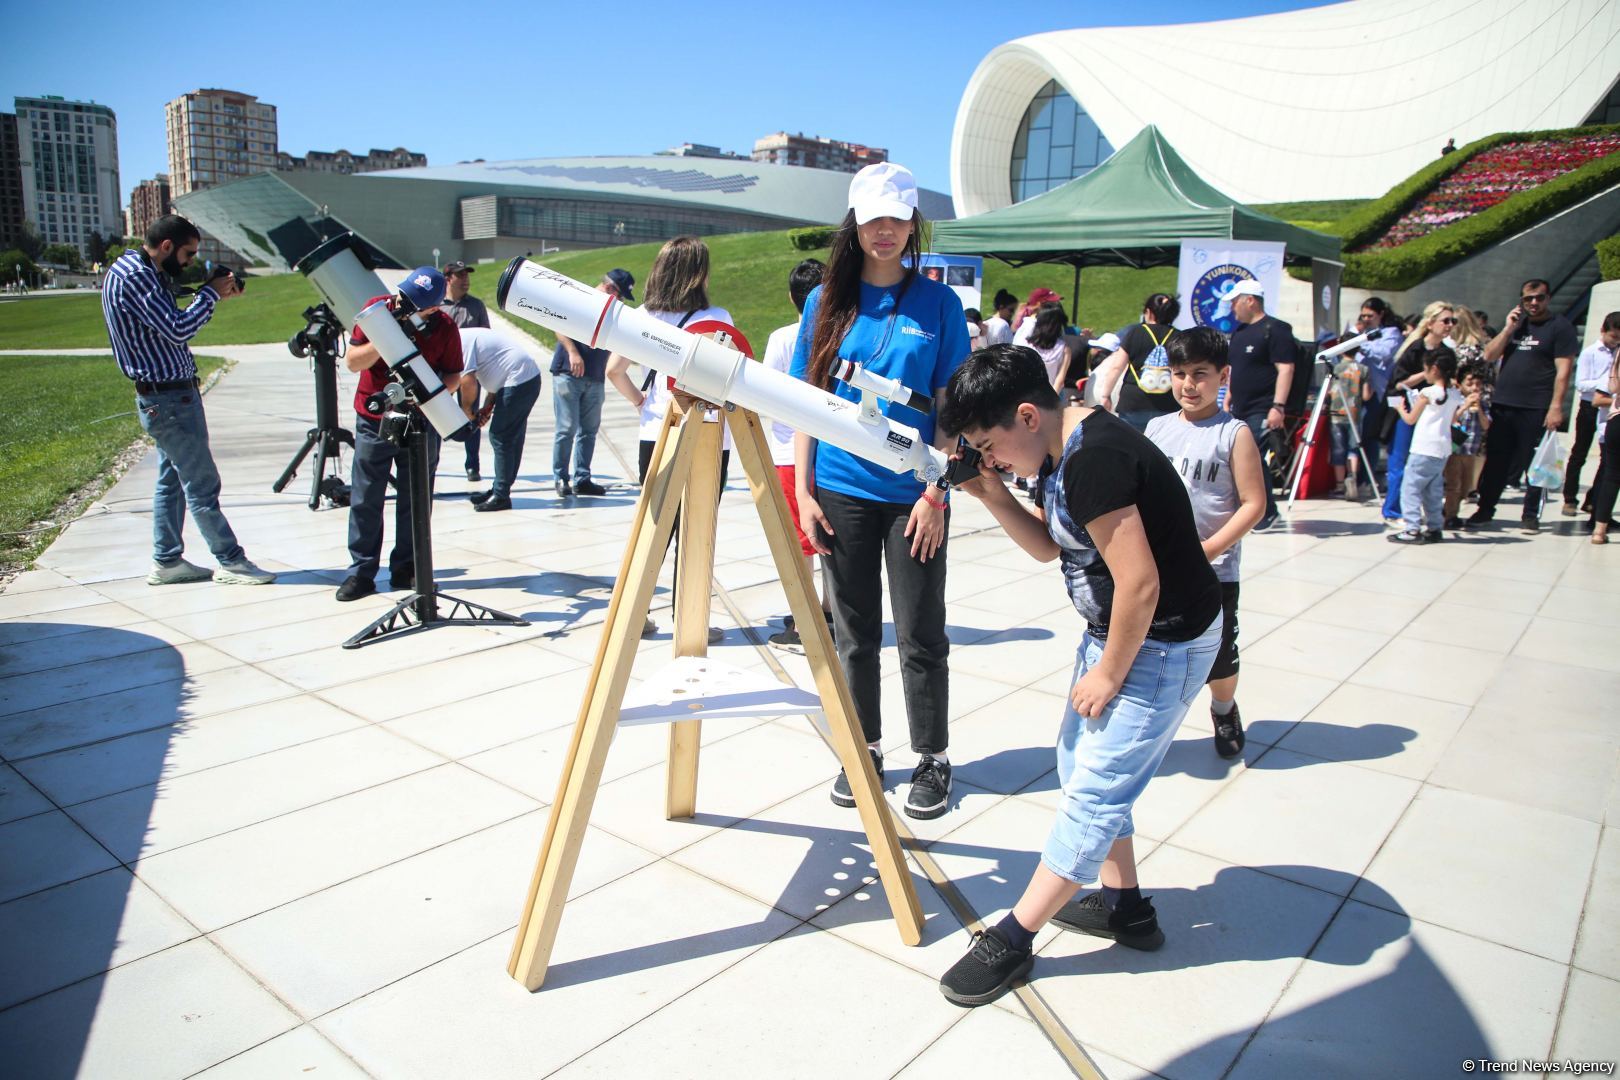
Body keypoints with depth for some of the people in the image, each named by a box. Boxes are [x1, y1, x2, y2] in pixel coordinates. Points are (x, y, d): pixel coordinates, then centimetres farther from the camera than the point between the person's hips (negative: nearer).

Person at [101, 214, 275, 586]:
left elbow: (172, 324, 14)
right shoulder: (133, 275, -18)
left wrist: (212, 295, 3)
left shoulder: (137, 271, 13)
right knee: (202, 485, -4)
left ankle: (167, 562, 21)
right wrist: (211, 293, -13)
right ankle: (231, 562, 3)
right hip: (169, 398, -10)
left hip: (167, 397, 10)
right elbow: (177, 329, -24)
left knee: (172, 481, 14)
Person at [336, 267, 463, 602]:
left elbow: (453, 376, -3)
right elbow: (352, 361, -11)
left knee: (415, 498, 5)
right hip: (373, 420, 0)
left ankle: (407, 568, 16)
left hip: (421, 420, 0)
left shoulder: (445, 327, -10)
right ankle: (361, 571, 7)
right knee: (365, 499, 0)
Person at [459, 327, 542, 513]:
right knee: (512, 438, 14)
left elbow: (467, 381, -17)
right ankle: (499, 491, 23)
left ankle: (501, 496, -1)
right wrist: (487, 407, 13)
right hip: (529, 378, 10)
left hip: (518, 380, -10)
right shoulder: (469, 337, 20)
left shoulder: (461, 340, -10)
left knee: (500, 438, -5)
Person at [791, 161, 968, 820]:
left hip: (913, 495, -2)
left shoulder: (938, 303, 0)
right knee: (854, 634, 11)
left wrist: (937, 493, -9)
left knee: (920, 636, 6)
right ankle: (864, 750, 27)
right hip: (841, 493, 2)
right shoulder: (827, 302, 5)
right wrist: (804, 490, 0)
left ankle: (932, 759, 22)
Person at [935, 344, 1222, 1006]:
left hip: (1163, 644, -10)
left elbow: (1139, 585, -28)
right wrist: (991, 495, -4)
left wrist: (1109, 673, -14)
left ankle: (1012, 940, 7)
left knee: (1094, 789, -2)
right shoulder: (1063, 451, 2)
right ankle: (1125, 907, 33)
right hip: (1113, 629, 10)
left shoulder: (1095, 460, -28)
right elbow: (1049, 546, 12)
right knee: (1082, 765, 17)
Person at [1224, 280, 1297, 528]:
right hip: (1240, 410, 9)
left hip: (1261, 412, -9)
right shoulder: (1239, 332, 19)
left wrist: (1278, 406, -22)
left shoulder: (1275, 329, -8)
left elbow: (1286, 369, -16)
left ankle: (1268, 512, 2)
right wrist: (1227, 402, 22)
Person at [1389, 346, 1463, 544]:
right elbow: (1450, 420, 18)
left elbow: (1411, 419, -1)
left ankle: (1413, 529, -10)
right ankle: (1434, 528, 17)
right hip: (1443, 449, 8)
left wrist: (1401, 409, 18)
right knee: (1434, 491, 14)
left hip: (1424, 450, -8)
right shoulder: (1456, 395, 9)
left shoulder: (1427, 393, -10)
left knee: (1410, 487, -5)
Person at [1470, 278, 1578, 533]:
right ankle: (1485, 510, 17)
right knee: (1496, 461, 8)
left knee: (1534, 464, 2)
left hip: (1536, 409, -4)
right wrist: (1509, 329, -4)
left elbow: (1563, 370, -8)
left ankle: (1531, 515, 11)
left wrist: (1556, 407, -15)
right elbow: (1490, 355, 8)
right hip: (1502, 405, 4)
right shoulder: (1516, 323, 16)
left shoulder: (1560, 327, -1)